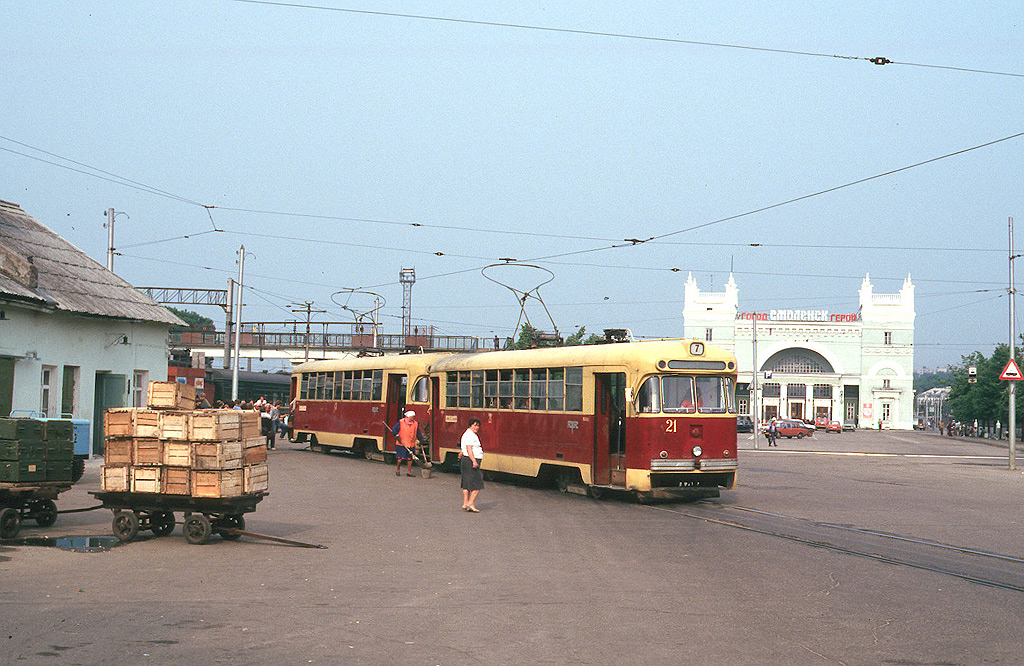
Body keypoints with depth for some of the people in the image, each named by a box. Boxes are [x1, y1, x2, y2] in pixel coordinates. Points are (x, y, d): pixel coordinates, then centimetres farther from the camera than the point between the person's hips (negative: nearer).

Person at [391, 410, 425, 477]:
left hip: (411, 445, 4)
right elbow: (394, 430, -1)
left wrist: (421, 439, 9)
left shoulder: (415, 423, 8)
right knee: (400, 458, -5)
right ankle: (398, 469, 18)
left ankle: (409, 472, 12)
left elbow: (418, 433, 17)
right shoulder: (401, 422, -4)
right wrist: (397, 436, -14)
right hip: (401, 444, -4)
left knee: (410, 459, 3)